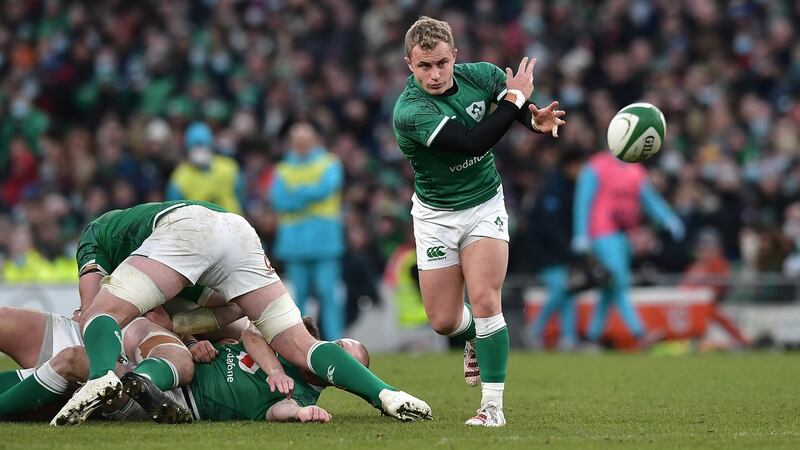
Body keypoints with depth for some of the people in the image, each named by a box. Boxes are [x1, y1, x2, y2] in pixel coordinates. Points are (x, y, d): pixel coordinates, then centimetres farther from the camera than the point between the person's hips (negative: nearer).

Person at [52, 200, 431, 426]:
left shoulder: (95, 233, 36)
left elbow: (90, 303, 19)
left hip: (187, 227, -5)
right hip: (240, 230, 5)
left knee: (100, 315, -4)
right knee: (299, 346, 4)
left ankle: (101, 376, -37)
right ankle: (385, 395, -12)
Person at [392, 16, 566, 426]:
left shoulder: (480, 76, -13)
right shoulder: (409, 112, -28)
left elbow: (520, 107, 5)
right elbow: (473, 142, -37)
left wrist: (538, 119, -18)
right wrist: (515, 98, -29)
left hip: (485, 204, 1)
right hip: (435, 213, -1)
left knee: (484, 301, -16)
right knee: (444, 322, 3)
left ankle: (493, 405, -10)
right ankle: (476, 339, 40)